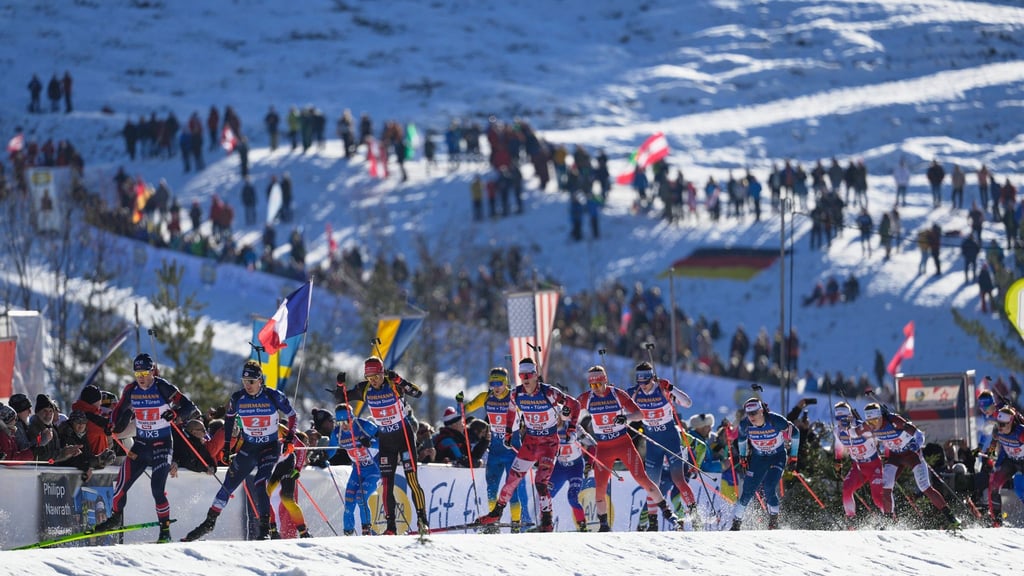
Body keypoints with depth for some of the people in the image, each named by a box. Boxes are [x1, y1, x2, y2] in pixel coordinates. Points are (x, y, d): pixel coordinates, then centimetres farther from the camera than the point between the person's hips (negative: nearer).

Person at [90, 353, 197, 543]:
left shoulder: (163, 388, -13)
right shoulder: (131, 390, 0)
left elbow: (189, 406, -16)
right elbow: (119, 411, 17)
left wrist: (174, 413, -35)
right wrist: (112, 428, 0)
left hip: (162, 444, -5)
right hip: (140, 444, 5)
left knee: (157, 488, -16)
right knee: (122, 483, -1)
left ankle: (165, 530, -6)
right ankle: (115, 517, 24)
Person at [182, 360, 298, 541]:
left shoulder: (273, 397, -16)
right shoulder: (238, 398, -8)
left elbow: (291, 415, 0)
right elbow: (229, 419, 10)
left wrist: (290, 438, -10)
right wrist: (226, 446, 9)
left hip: (270, 447, -4)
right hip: (248, 447, 4)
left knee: (260, 485, -22)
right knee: (228, 485, 5)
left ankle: (265, 529, -19)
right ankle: (209, 523, 20)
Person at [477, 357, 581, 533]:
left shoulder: (549, 393, -20)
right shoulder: (516, 394, -7)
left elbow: (574, 404, -9)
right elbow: (511, 411, 15)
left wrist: (571, 428, -12)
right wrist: (507, 433, 13)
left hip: (549, 442, -4)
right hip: (530, 441, 4)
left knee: (541, 482, -16)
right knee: (513, 477, 6)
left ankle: (547, 520, -6)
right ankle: (497, 512, 21)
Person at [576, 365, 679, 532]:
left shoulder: (617, 394, -9)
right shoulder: (586, 398, -3)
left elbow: (639, 414, -13)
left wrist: (626, 417, -33)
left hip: (623, 443, -2)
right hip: (603, 447, 2)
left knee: (642, 479, -10)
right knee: (600, 488, -7)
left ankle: (665, 510, 2)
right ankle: (604, 525, 8)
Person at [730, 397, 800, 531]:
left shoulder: (776, 421, -27)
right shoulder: (745, 424, -18)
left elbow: (795, 433, -11)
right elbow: (741, 438, 7)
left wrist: (793, 457, -7)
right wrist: (742, 457, 8)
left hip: (777, 457, -3)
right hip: (758, 458, 3)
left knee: (769, 488, -22)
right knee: (748, 491, -6)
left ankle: (773, 520, -1)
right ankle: (736, 522, 6)